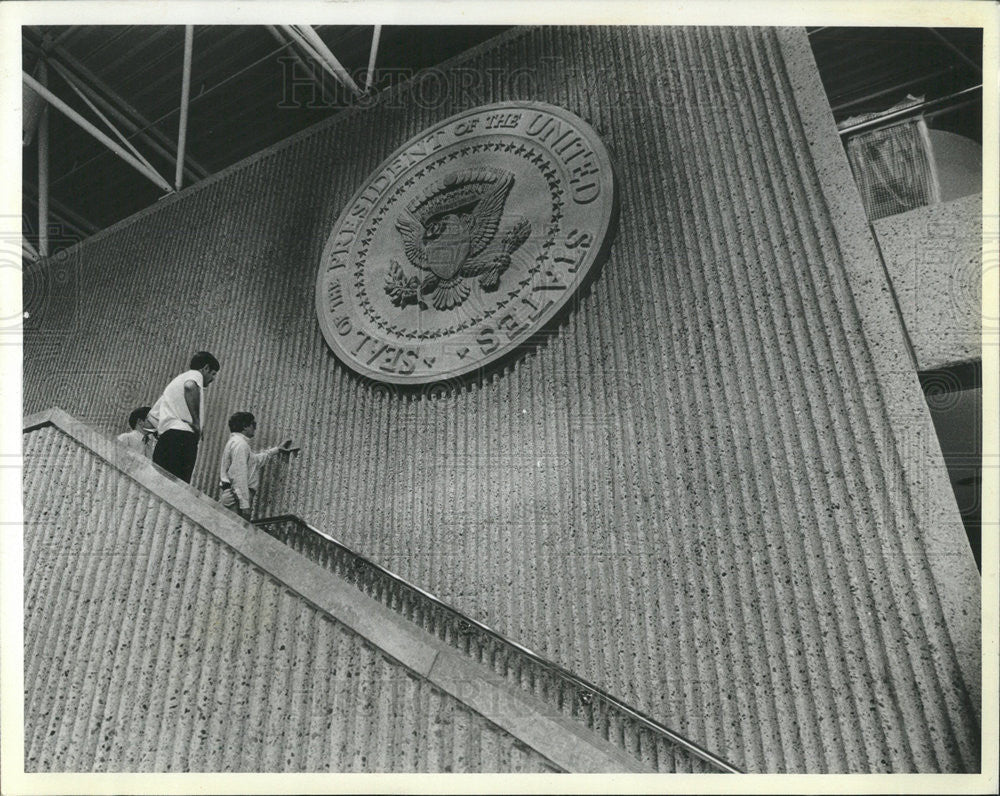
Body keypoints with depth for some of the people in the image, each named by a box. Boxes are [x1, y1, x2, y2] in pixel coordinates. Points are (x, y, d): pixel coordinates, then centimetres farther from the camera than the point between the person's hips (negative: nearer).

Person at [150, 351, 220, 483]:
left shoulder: (175, 381, 34)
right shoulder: (195, 374, 8)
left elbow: (152, 415, 31)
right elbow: (190, 386, -19)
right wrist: (196, 421, -16)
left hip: (164, 438, 8)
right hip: (183, 436, -8)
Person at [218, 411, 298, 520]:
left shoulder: (234, 442, 23)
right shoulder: (240, 444, -10)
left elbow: (255, 460, 37)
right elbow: (239, 477, -17)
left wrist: (277, 449, 42)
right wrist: (245, 505, -20)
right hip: (236, 498, -10)